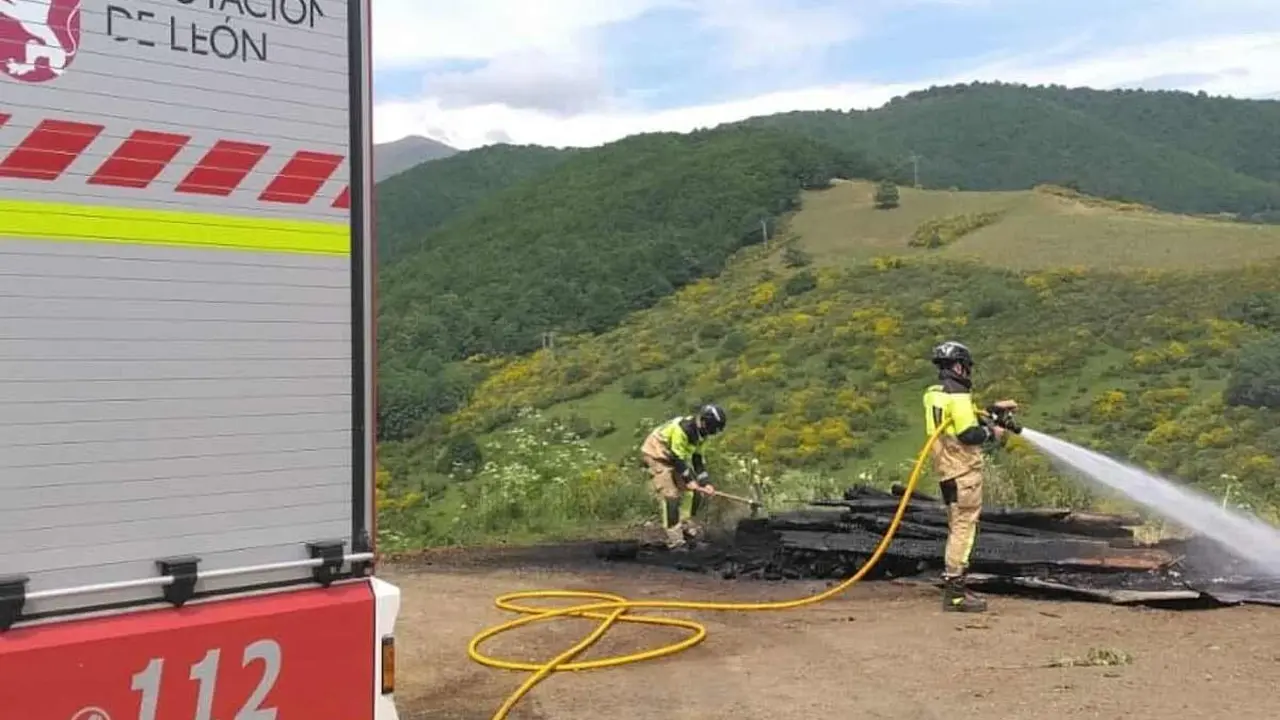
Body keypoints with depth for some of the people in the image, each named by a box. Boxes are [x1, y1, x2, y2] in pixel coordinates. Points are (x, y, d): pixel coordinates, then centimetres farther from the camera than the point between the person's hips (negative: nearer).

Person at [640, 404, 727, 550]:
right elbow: (677, 457, -26)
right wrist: (688, 480, -21)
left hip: (672, 457, 10)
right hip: (656, 455, -10)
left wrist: (705, 482, -2)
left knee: (691, 490, 6)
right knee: (669, 495, -16)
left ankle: (687, 524, 19)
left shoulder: (700, 433, 0)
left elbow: (697, 459, 5)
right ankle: (675, 540, -15)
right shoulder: (681, 428, -30)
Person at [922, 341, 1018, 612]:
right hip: (963, 471, -10)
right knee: (963, 529, -7)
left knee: (957, 529, 17)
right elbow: (969, 434, -23)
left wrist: (995, 407, 27)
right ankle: (954, 592, -6)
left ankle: (952, 585, 22)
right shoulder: (957, 395, -15)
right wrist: (992, 432, -6)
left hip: (947, 470, 10)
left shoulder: (935, 394, 14)